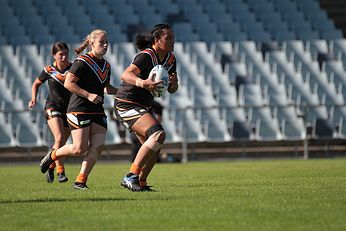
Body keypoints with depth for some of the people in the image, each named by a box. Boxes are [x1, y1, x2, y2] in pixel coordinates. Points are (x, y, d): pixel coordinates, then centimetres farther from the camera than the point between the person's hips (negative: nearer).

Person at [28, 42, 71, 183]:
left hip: (70, 109, 2)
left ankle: (50, 168, 31)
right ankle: (60, 171, -18)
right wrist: (34, 99, -1)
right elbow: (36, 84, 14)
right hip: (53, 108, -2)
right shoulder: (49, 71, -3)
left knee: (61, 144, 7)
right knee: (59, 138, -22)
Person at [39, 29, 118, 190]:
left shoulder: (106, 66, 14)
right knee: (80, 149, -11)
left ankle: (80, 181, -2)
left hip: (97, 111, 7)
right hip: (79, 109, -7)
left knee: (98, 146, -8)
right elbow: (68, 83, -14)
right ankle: (52, 156, 17)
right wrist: (88, 95, -20)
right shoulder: (82, 62, -10)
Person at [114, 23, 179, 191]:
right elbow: (125, 75, -34)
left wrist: (173, 83, -13)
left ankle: (141, 183, 21)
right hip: (126, 105, -9)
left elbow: (172, 90, 10)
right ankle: (131, 176, -23)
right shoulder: (146, 56, -20)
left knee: (153, 148, 7)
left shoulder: (170, 59, 5)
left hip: (142, 107, 9)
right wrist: (142, 83, -53)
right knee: (158, 134, -25)